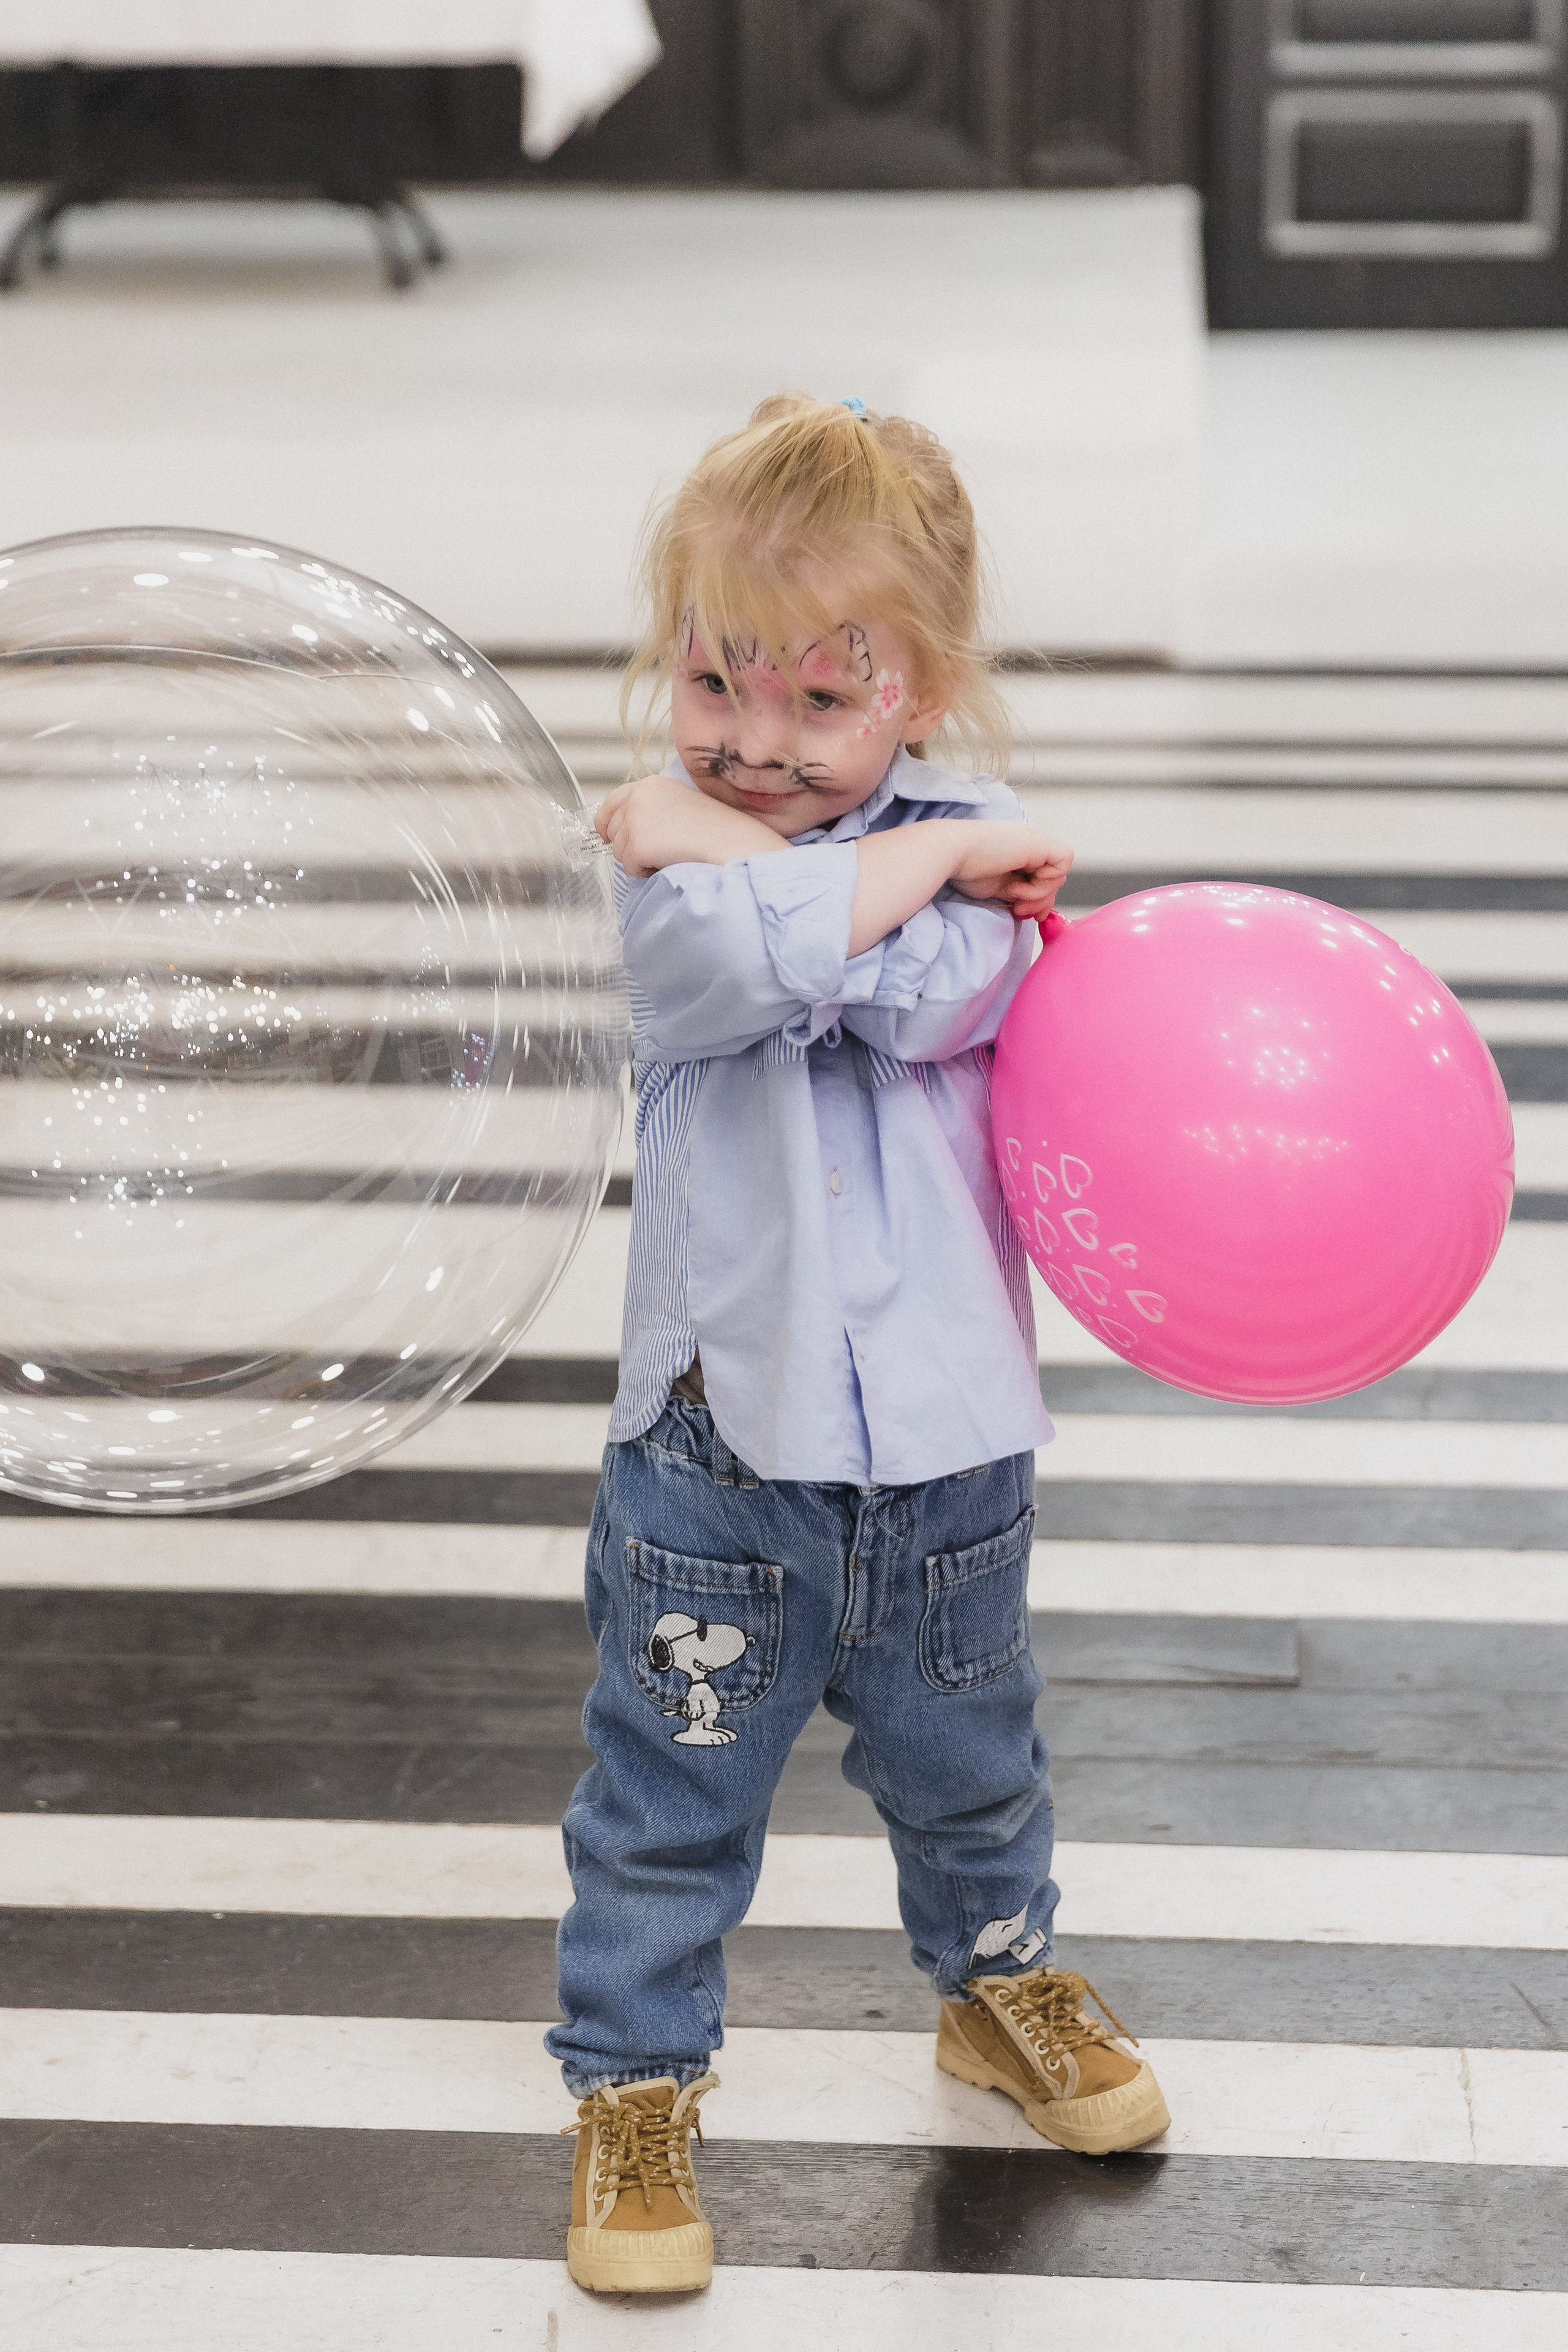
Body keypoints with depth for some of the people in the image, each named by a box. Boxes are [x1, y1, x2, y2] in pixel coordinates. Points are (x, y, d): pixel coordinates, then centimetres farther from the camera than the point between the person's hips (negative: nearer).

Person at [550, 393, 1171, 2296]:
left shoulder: (971, 855, -4)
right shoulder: (664, 854, -11)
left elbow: (928, 997, -27)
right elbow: (754, 954, -34)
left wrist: (728, 845, -24)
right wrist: (936, 853, -22)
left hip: (943, 1439, 3)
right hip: (721, 1442, -2)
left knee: (966, 1761, 24)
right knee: (672, 1792, 10)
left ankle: (1000, 1984, 48)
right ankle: (634, 2085, 28)